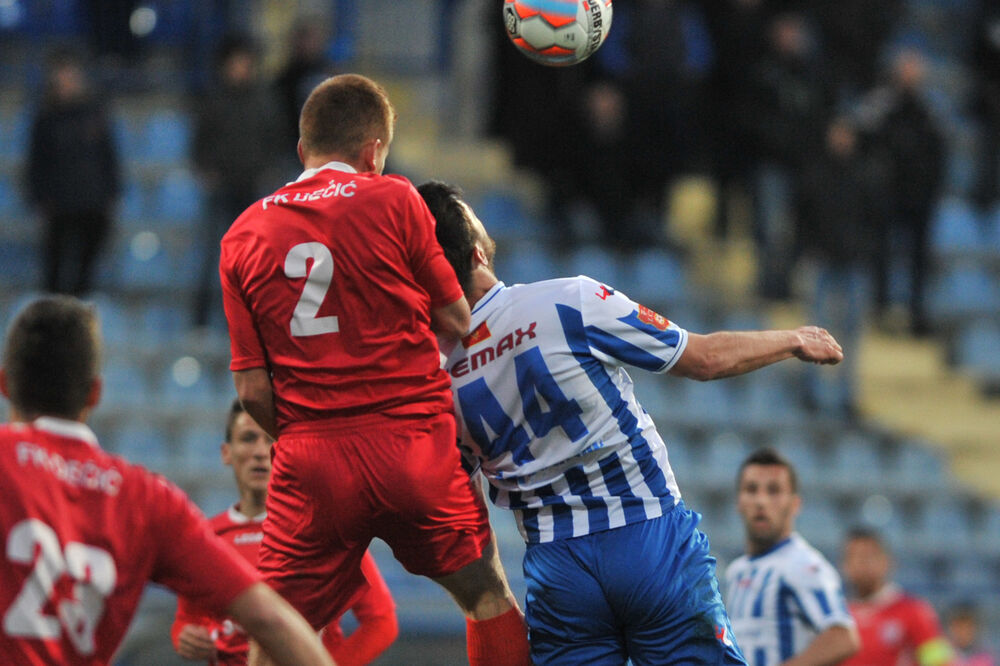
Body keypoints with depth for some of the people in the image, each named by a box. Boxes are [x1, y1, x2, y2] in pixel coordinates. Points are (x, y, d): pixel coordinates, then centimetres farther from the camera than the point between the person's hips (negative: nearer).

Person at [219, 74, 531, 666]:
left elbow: (253, 390, 5)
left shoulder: (242, 238, 7)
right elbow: (457, 321, 4)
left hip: (310, 462, 2)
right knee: (489, 597, 15)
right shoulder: (394, 201, -1)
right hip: (413, 441, -2)